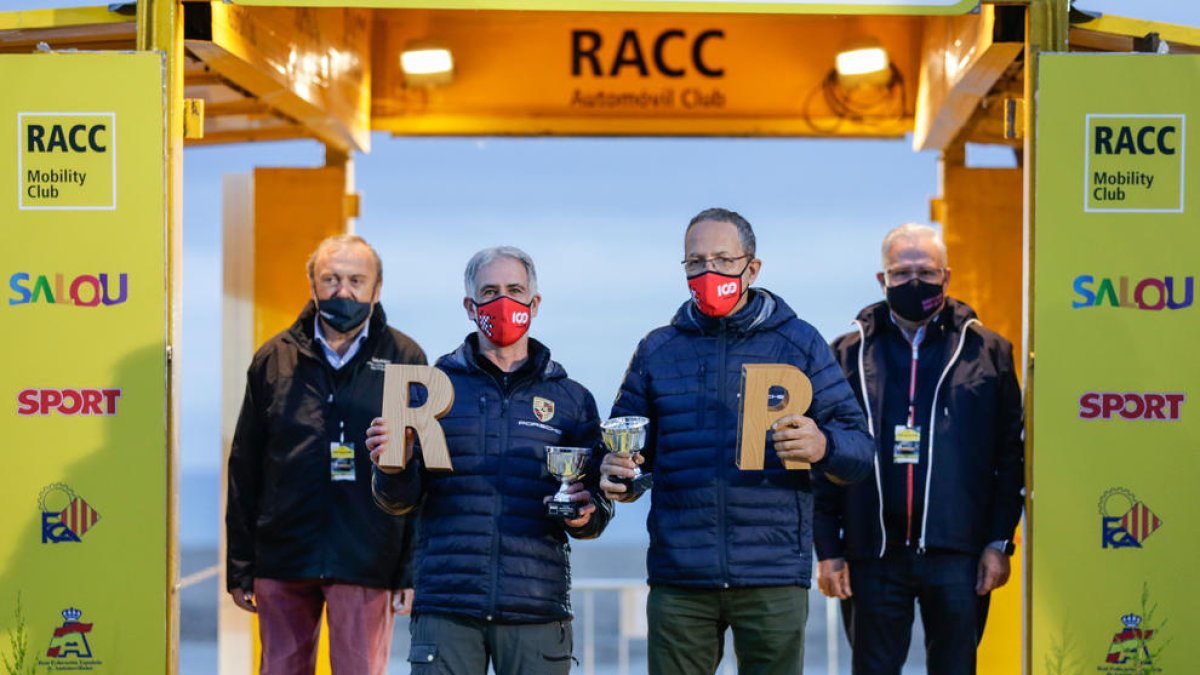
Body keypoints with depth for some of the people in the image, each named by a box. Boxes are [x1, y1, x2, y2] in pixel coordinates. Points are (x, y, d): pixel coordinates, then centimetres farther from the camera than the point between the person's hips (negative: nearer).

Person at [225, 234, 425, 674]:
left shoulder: (405, 360, 2)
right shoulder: (275, 358, 8)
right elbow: (244, 470, 10)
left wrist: (414, 570, -5)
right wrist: (240, 568, 6)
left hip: (366, 566, -2)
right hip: (282, 560, 2)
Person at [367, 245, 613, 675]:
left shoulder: (571, 399, 12)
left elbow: (597, 504, 12)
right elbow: (403, 502, 6)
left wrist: (584, 514, -11)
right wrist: (393, 470, -16)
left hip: (537, 614, 1)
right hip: (445, 610, -1)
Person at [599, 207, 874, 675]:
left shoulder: (799, 343, 8)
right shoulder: (658, 350, 12)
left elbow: (860, 448, 4)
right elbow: (624, 443, 16)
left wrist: (822, 447, -19)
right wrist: (615, 473, -8)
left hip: (773, 580, -1)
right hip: (678, 579, 1)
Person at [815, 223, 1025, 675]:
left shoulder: (986, 351, 5)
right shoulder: (850, 354, 6)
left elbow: (1010, 458, 4)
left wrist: (1000, 543, -3)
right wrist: (828, 550, -1)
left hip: (957, 553, -1)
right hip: (874, 553, 1)